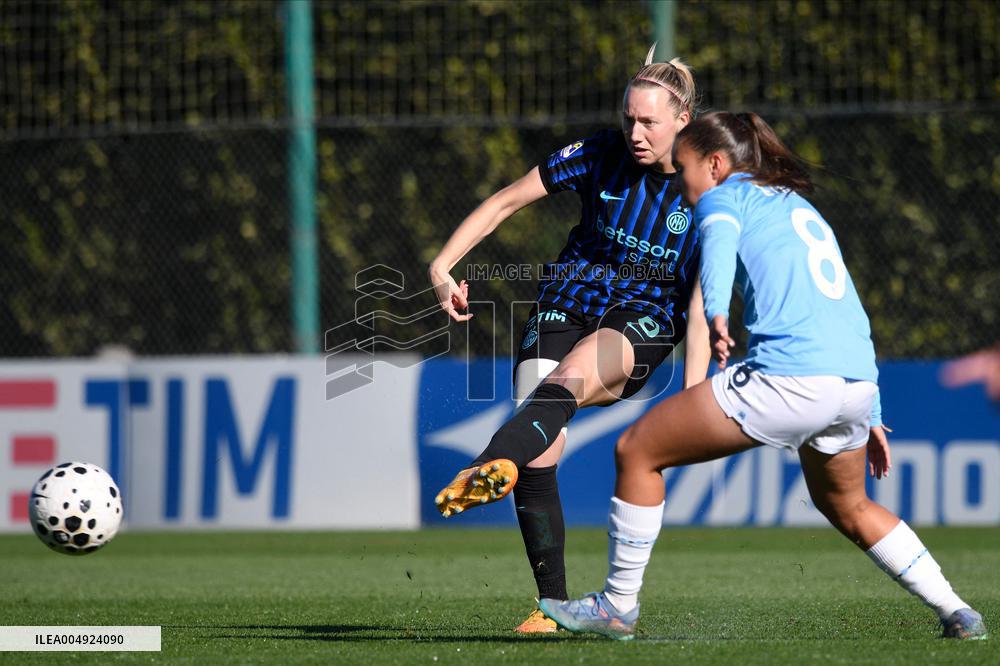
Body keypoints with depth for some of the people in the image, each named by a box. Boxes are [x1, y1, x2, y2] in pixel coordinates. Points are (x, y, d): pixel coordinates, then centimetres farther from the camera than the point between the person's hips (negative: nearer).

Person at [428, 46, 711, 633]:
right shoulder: (600, 156, -3)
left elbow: (701, 305, -9)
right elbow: (507, 201, 5)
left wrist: (693, 398, -18)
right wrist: (443, 266, -5)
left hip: (644, 321, -3)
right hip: (567, 305, 3)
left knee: (566, 380, -36)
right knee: (540, 456, -14)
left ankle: (492, 468, -63)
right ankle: (555, 606, -7)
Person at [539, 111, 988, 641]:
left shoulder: (724, 195, 8)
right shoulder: (801, 208, 31)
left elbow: (720, 240, -18)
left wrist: (715, 313, -36)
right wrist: (869, 418, 35)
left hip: (789, 376, -8)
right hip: (857, 380, 8)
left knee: (636, 450, 7)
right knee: (846, 506, 34)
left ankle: (619, 605, 11)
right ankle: (956, 613, 28)